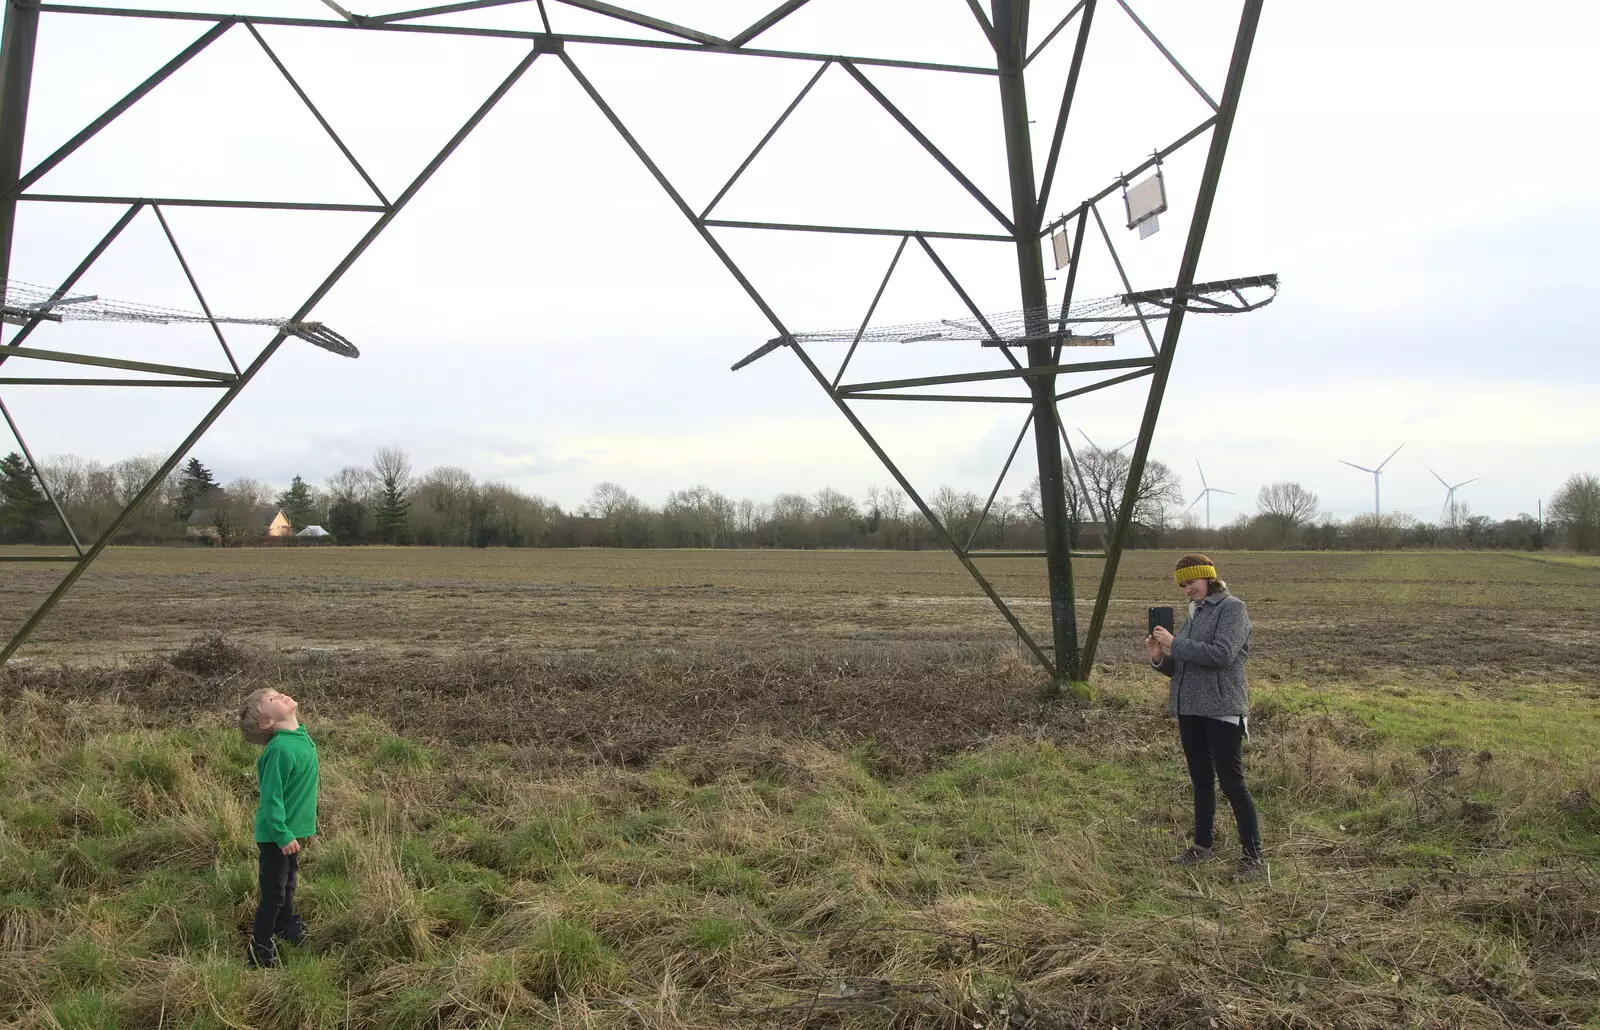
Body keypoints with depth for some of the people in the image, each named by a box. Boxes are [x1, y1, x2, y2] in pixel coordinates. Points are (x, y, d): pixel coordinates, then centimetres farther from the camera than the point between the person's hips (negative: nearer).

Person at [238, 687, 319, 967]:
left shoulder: (299, 735, 1)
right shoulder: (280, 750, -28)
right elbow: (271, 797, -26)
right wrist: (282, 835, -24)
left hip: (291, 831, 9)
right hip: (277, 836, -9)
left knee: (287, 884, 27)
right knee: (273, 894, 3)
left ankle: (286, 925, 47)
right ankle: (260, 952, 17)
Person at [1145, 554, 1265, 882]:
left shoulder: (1232, 608, -8)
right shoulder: (1194, 613, 14)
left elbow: (1222, 654, -22)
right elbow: (1180, 665, 16)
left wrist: (1175, 644, -18)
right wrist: (1160, 657, -5)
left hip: (1221, 710, -7)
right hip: (1189, 709, 8)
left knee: (1232, 783, -5)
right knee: (1201, 780, 16)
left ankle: (1254, 857, 3)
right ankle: (1202, 845, 27)